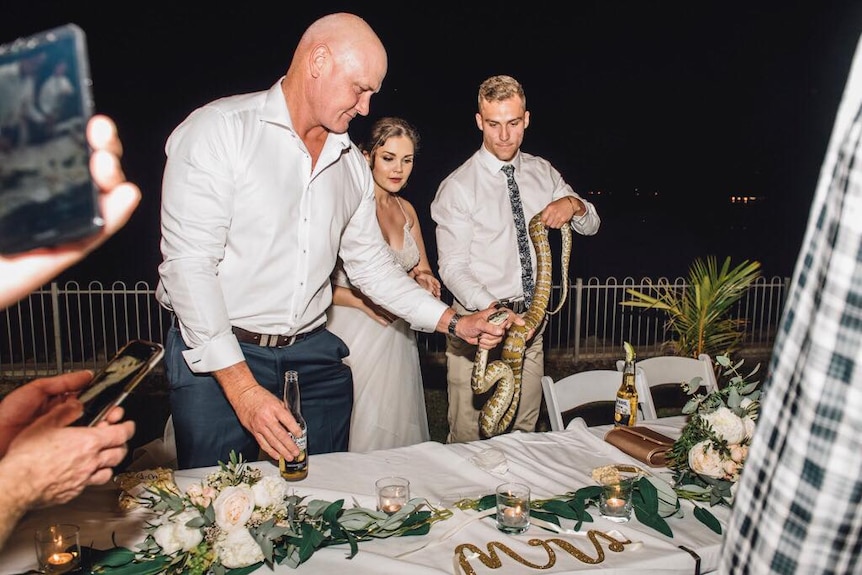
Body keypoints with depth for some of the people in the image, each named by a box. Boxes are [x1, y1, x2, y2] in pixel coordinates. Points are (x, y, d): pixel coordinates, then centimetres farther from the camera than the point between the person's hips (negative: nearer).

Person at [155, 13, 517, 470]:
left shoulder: (351, 163, 10)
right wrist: (243, 387, -20)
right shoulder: (218, 131, -10)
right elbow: (188, 265, -16)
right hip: (215, 358, -5)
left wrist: (453, 322, 6)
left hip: (314, 355, 5)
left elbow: (371, 263, 15)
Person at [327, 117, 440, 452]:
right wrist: (361, 301, -21)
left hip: (396, 336, 6)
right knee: (352, 438, 1)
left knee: (395, 431, 12)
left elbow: (423, 270, 22)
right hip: (353, 335, -6)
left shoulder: (406, 210, 12)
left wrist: (423, 279, 1)